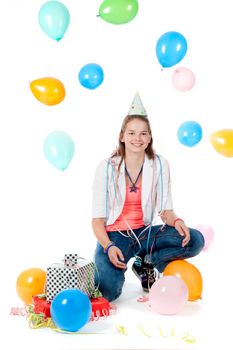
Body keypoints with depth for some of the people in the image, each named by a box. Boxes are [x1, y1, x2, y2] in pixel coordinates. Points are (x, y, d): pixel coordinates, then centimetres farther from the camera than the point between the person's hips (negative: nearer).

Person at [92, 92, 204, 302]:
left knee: (195, 240, -20)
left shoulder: (160, 165, -3)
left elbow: (165, 209, 0)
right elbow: (98, 218, -8)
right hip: (113, 236, -3)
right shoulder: (107, 168, -9)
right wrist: (109, 247, -25)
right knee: (108, 292, -26)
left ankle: (146, 263, 2)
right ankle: (106, 265, 10)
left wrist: (176, 221, -23)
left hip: (144, 233, 3)